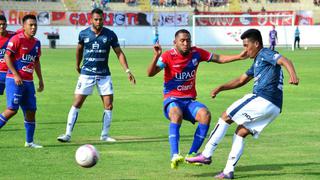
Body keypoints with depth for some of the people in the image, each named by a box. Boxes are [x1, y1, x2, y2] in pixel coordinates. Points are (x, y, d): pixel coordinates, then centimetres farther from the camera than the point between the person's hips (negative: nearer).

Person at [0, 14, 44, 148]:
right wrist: (16, 75, -17)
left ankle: (29, 141, 12)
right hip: (15, 79, -7)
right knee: (12, 109, -13)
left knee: (31, 110, 5)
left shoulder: (36, 43, 12)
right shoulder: (17, 39, -10)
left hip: (28, 81, 7)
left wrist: (40, 80, 19)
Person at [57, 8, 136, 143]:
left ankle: (105, 135, 13)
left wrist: (127, 71, -7)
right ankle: (68, 134, -2)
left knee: (108, 105, -2)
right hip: (86, 74, -1)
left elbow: (119, 53, 0)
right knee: (77, 104, -6)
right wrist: (77, 66, 28)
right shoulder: (84, 34, -1)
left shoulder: (110, 35, -3)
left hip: (104, 75, 1)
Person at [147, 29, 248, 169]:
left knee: (205, 114, -26)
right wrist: (156, 57, -36)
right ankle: (174, 156, -45)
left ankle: (192, 154, -17)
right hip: (172, 99, -4)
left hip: (190, 100, 4)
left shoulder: (196, 53, 2)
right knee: (177, 114, -38)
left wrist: (239, 57, 0)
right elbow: (150, 73, -20)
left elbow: (219, 58, 10)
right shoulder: (168, 56, -10)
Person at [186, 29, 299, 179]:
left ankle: (206, 155, -1)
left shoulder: (265, 54, -1)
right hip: (274, 107, 9)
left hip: (263, 99, -9)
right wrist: (221, 88, 24)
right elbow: (241, 80, 36)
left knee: (226, 117, -1)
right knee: (241, 133, 12)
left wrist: (293, 74, -40)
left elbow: (284, 60, -20)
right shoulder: (257, 62, 29)